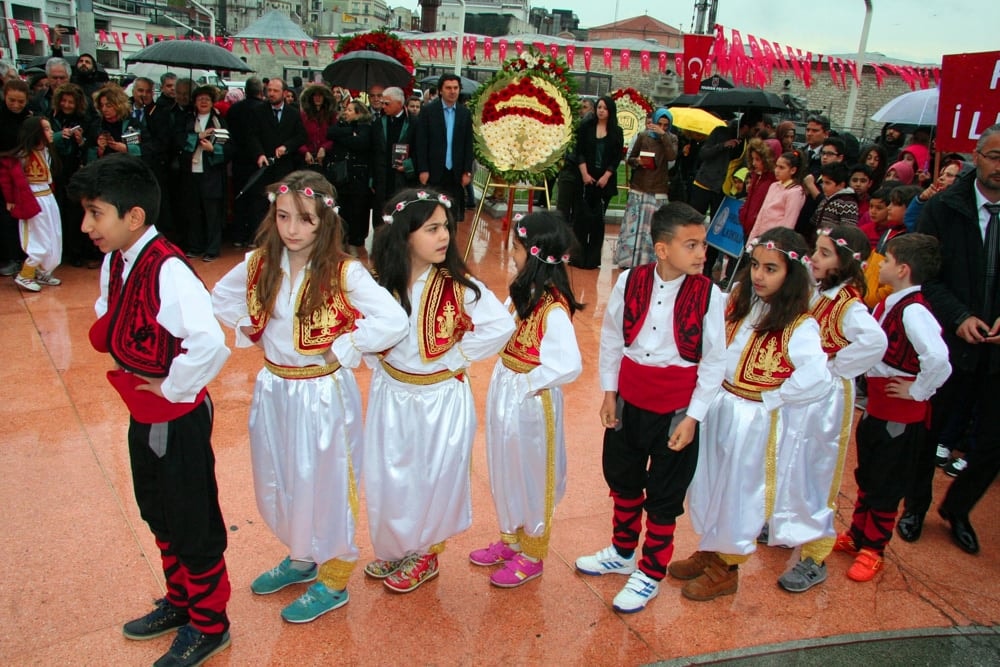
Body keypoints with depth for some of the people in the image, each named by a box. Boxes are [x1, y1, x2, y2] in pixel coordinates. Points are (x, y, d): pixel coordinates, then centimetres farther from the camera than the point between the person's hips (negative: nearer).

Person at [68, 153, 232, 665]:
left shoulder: (168, 270, -27)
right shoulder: (114, 262, 1)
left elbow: (209, 343, -39)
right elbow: (106, 326, 19)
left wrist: (171, 387, -25)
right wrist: (105, 335, -2)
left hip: (177, 416, -9)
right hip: (142, 412, 9)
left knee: (193, 524, 9)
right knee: (157, 514, 25)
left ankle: (208, 625, 31)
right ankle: (180, 600, 47)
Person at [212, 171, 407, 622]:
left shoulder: (344, 273, -19)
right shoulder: (260, 264, -3)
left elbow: (394, 322, -30)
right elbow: (221, 296, 16)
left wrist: (343, 349, -21)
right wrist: (247, 328, 2)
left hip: (323, 394, -6)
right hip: (274, 390, 6)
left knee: (323, 483, 9)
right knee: (277, 481, 21)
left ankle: (332, 580, 31)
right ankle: (301, 557, 47)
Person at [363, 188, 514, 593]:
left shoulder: (458, 286, -16)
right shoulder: (381, 284, -8)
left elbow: (501, 326, -17)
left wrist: (454, 358, -14)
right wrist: (378, 359, -3)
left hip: (442, 400, -3)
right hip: (391, 396, 3)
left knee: (433, 480, 11)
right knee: (386, 479, 15)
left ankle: (423, 555, 35)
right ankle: (394, 549, 40)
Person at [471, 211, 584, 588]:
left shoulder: (553, 309, -26)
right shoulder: (523, 292, 0)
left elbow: (569, 366, -30)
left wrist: (529, 384, -20)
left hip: (532, 401, -8)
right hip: (505, 392, 8)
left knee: (531, 475, 11)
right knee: (505, 469, 22)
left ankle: (531, 555, 32)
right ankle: (511, 538, 44)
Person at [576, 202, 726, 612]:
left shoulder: (708, 295, -15)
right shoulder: (630, 282, -10)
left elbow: (714, 362, -10)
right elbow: (611, 338, 1)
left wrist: (692, 417, -11)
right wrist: (609, 392, 1)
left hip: (676, 408, -3)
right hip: (629, 400, 3)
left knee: (664, 496, 12)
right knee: (622, 479, 22)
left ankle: (650, 574, 34)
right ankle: (622, 553, 47)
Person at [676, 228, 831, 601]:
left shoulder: (799, 326, -19)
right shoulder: (739, 300, -1)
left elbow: (817, 380, -29)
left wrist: (770, 399, -19)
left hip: (756, 421, -6)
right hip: (718, 407, 6)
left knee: (740, 491, 10)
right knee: (708, 483, 19)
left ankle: (727, 567, 31)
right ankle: (709, 550, 42)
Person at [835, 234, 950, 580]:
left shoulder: (913, 311, -25)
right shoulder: (888, 304, 3)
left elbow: (937, 357, -39)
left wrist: (917, 390, -25)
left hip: (901, 413, -8)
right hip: (876, 405, 8)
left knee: (885, 485, 8)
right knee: (866, 475, 20)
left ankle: (873, 550, 24)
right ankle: (856, 535, 36)